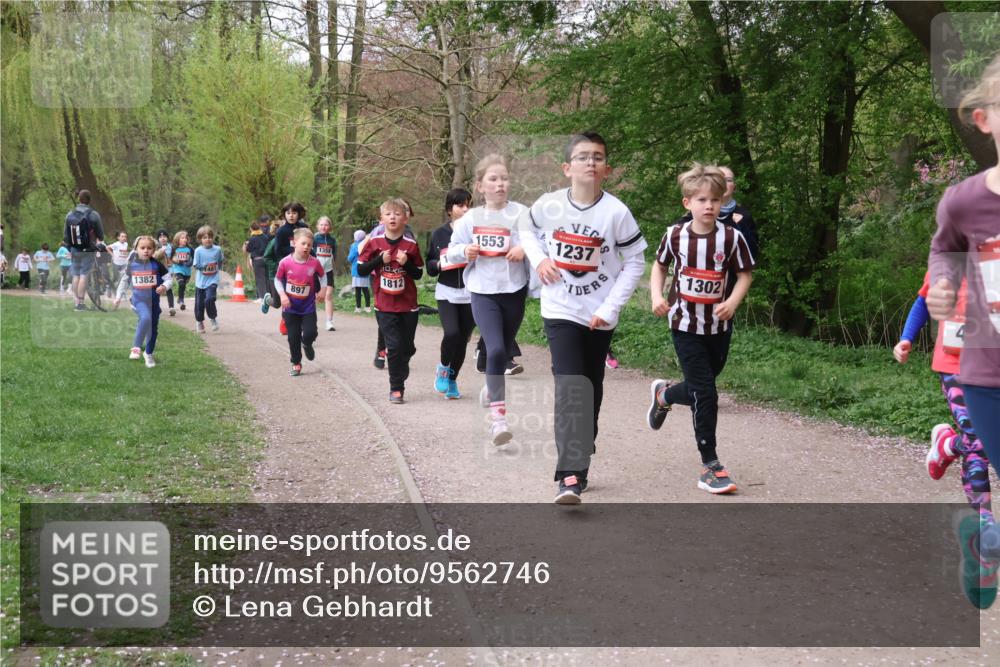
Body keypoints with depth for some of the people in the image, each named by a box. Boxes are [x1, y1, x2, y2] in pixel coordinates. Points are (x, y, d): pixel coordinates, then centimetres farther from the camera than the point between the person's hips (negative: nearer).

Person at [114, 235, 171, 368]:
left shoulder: (157, 265, -8)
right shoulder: (132, 265, -5)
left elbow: (168, 279, -4)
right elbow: (124, 280, 9)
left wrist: (164, 287, -25)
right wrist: (118, 297, 10)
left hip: (154, 300, 2)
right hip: (139, 300, -2)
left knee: (153, 328, 11)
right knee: (145, 318, -30)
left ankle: (148, 353, 32)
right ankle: (136, 347, -20)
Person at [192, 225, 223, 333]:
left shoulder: (217, 249, -3)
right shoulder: (198, 250, -7)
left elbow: (220, 262, 14)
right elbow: (196, 265, -8)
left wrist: (217, 268, 4)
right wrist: (206, 266, -12)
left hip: (212, 280, -1)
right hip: (201, 280, 1)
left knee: (209, 299, -20)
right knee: (199, 303, 9)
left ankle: (213, 318, 5)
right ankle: (199, 322, 31)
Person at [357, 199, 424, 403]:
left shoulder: (411, 244, -2)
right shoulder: (374, 242, -2)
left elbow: (418, 274, 4)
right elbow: (361, 270, -1)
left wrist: (406, 263, -15)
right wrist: (380, 260, -15)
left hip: (408, 305, 2)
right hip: (385, 306, -1)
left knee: (407, 348, 9)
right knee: (394, 346, -9)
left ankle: (399, 380, 34)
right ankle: (396, 388, 3)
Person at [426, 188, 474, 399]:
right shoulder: (439, 234, 5)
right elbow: (429, 267, 10)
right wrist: (440, 264, -11)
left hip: (471, 293, 1)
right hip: (447, 292, 0)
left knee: (463, 339, 4)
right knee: (452, 332, -19)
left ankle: (452, 379, 23)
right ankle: (443, 367, 10)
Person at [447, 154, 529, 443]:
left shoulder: (521, 213, -3)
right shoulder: (470, 218, 2)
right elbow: (452, 251, 10)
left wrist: (526, 249, -22)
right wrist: (465, 251, -10)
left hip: (514, 291, 1)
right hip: (483, 292, -1)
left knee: (505, 351, 16)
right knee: (495, 350, -18)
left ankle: (492, 386, 47)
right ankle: (498, 415, -17)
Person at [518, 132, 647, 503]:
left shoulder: (616, 212, -13)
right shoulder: (549, 205, -8)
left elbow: (635, 261, -4)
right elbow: (526, 226, 15)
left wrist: (610, 307, -10)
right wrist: (539, 259, -4)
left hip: (599, 316, 1)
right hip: (560, 311, -1)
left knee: (591, 394, 13)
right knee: (569, 390, -15)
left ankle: (579, 466, 30)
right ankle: (570, 478, -20)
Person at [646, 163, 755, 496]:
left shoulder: (731, 238, -9)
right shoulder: (675, 235, -6)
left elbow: (745, 274, 1)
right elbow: (659, 266, 10)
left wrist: (733, 302, -16)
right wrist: (657, 295, -6)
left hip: (718, 326, 2)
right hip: (685, 324, -2)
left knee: (701, 389, 13)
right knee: (705, 393, -6)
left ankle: (664, 395, 48)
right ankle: (710, 466, 1)